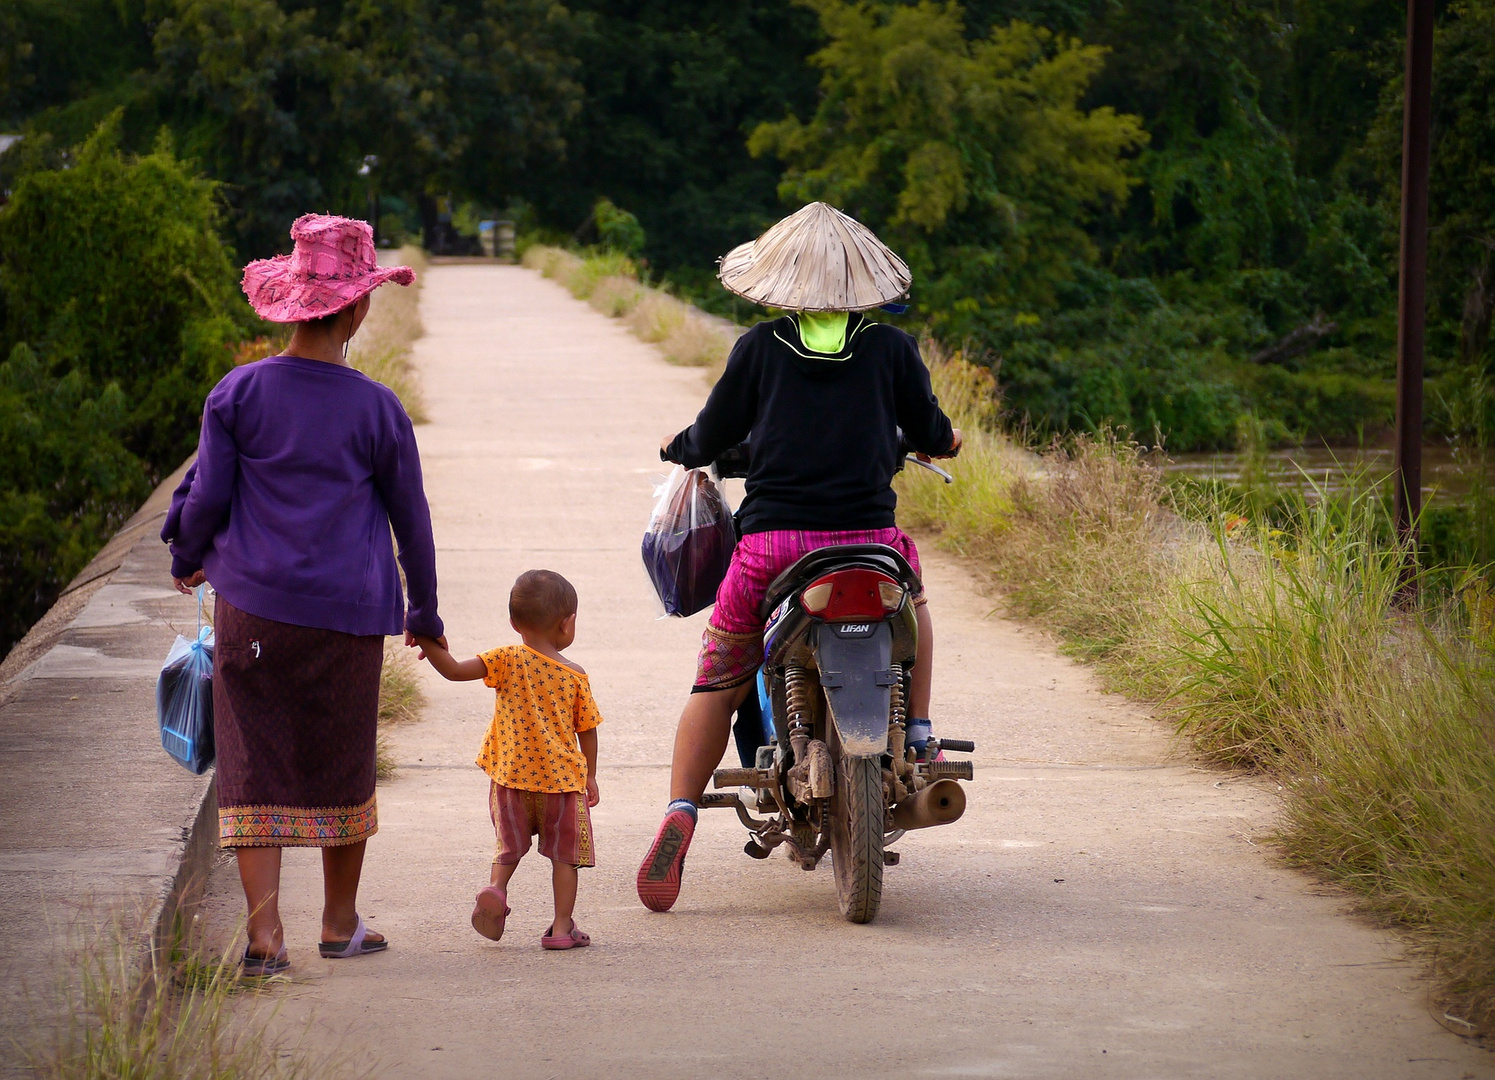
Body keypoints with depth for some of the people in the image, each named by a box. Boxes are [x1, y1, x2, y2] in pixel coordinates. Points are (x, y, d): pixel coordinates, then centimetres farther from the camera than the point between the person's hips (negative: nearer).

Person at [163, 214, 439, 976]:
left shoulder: (238, 394, -4)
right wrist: (425, 614, 17)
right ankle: (340, 923, 27)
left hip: (254, 601, 0)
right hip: (348, 611, 0)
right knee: (342, 763, 15)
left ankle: (265, 932, -8)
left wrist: (187, 560, 21)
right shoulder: (376, 410, -3)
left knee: (254, 766, 2)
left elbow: (206, 499, 0)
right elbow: (411, 520, 4)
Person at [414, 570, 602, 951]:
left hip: (510, 776, 1)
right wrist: (590, 776, 15)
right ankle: (561, 927, 7)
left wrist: (429, 644, -4)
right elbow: (587, 730, 4)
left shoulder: (507, 661, -7)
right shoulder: (575, 675, -4)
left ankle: (496, 887, -6)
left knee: (510, 847, 21)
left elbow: (455, 671, -15)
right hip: (562, 778, -1)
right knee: (564, 854, 11)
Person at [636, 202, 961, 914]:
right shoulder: (891, 349, 3)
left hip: (771, 538, -1)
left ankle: (679, 814, -4)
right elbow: (930, 435, 13)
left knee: (717, 682, 11)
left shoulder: (761, 347, 2)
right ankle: (919, 743, 26)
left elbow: (711, 436, 6)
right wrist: (946, 437, 38)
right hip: (869, 533, 1)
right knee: (913, 600, 35)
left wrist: (677, 447, 30)